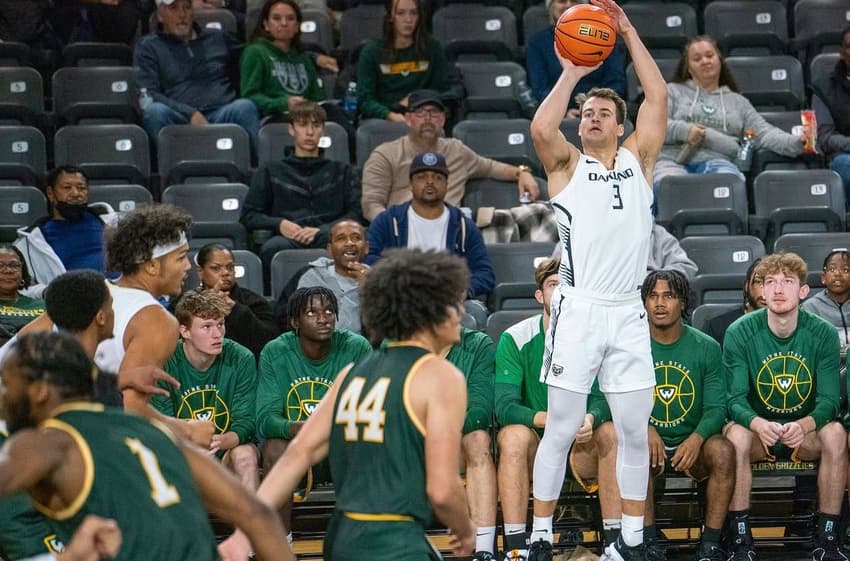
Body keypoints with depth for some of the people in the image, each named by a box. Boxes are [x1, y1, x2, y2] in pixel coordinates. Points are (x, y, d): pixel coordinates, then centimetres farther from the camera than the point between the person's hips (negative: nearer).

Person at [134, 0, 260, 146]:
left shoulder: (217, 38, 27)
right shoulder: (147, 46, 16)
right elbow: (147, 95, 0)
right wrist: (190, 114, -14)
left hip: (222, 114, 2)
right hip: (177, 119, -2)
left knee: (244, 107, -31)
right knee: (155, 110, -35)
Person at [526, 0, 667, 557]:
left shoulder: (637, 160, 14)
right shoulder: (567, 165, 8)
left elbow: (659, 98, 5)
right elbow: (541, 127, -14)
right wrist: (572, 73, -5)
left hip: (628, 312, 3)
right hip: (578, 309, -3)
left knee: (635, 432, 5)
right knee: (561, 431, -2)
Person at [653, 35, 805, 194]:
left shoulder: (738, 102, 27)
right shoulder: (673, 91, 24)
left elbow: (765, 133, 15)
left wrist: (797, 143, -3)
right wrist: (683, 131, -8)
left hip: (717, 162, 1)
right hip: (673, 161, -1)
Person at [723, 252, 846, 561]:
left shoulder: (823, 334, -9)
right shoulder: (740, 333, -11)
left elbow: (828, 400, -13)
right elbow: (736, 398, -15)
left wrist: (804, 425, -37)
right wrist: (758, 424, -38)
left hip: (805, 432, 1)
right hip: (757, 429, -1)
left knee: (835, 433, -31)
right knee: (736, 434, -34)